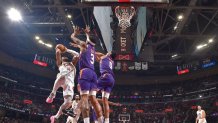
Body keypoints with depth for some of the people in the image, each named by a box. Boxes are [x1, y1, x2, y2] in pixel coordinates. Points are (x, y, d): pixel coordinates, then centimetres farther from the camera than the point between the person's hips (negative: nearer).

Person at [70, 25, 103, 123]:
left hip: (85, 72, -6)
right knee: (93, 98, 3)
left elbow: (72, 37, 22)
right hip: (93, 73, 6)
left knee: (84, 98, -13)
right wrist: (87, 33, 61)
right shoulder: (93, 48, 26)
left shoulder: (84, 45, 10)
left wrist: (75, 32, 43)